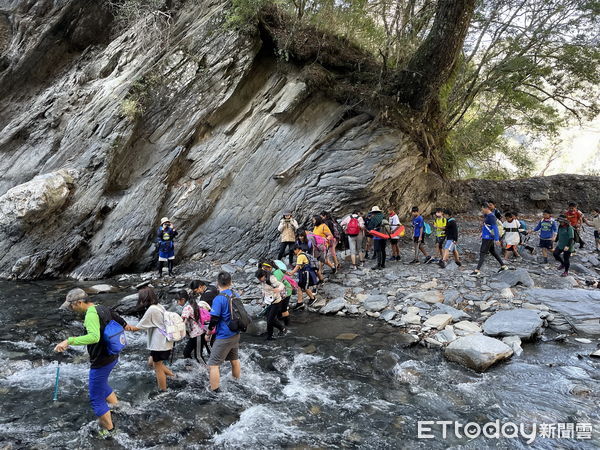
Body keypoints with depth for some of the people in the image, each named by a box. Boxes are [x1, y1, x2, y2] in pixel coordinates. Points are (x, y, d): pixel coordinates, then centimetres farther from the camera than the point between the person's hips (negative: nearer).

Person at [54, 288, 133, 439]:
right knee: (101, 383, 32)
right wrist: (126, 325, 42)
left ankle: (109, 429, 22)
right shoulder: (103, 309, 2)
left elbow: (94, 336, -41)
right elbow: (118, 319, 20)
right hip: (112, 357, 9)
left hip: (101, 362, -9)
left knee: (96, 399, 8)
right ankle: (114, 404, 52)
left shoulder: (91, 313, -25)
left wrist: (69, 341, -45)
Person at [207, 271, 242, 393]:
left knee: (213, 364, 2)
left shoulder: (218, 299, -20)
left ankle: (214, 391, 7)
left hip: (224, 337, -8)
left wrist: (210, 329, 0)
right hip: (236, 334, 8)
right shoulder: (236, 295, 0)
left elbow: (214, 319, -19)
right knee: (234, 359, 26)